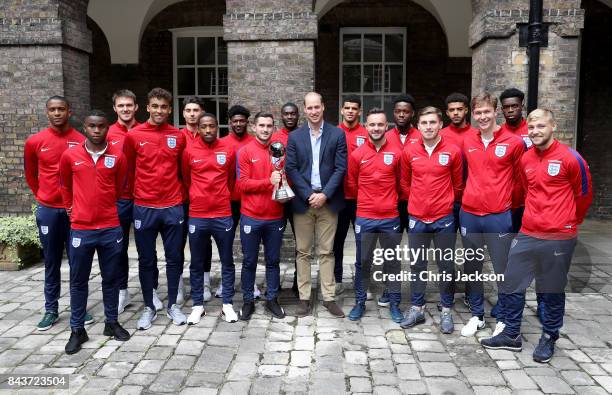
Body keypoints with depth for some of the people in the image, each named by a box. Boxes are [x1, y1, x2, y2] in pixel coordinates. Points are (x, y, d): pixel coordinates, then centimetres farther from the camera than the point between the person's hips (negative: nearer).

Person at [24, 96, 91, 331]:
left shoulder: (81, 141, -4)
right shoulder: (34, 142, 0)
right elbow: (30, 173, 14)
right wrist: (41, 195, 14)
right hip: (47, 210, 1)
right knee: (51, 263, 9)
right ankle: (51, 310, 19)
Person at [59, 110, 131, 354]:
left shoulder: (118, 156, -1)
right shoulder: (69, 156, -1)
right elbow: (65, 186, 15)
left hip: (111, 228, 1)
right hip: (80, 229, 0)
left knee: (111, 278, 11)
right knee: (78, 281, 8)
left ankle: (112, 322, 26)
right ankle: (77, 330, 20)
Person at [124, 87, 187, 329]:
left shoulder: (179, 137, 3)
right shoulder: (134, 135, -2)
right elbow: (128, 170, 8)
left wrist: (179, 193, 11)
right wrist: (138, 192, 11)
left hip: (173, 207, 1)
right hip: (144, 207, -1)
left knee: (174, 258, 8)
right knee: (146, 260, 8)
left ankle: (172, 305, 22)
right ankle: (149, 307, 21)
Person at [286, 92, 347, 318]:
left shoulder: (337, 134, 3)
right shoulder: (294, 137, 6)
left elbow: (341, 168, -2)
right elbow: (291, 169, 0)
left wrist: (325, 194, -12)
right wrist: (309, 195, -10)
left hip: (328, 201, -1)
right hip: (303, 201, 1)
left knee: (326, 251, 5)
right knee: (303, 252, 6)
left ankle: (328, 298, 14)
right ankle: (304, 298, 15)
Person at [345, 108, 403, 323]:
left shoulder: (396, 153, -2)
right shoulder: (357, 154, -2)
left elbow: (401, 182, 10)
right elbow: (351, 185, 8)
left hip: (390, 218, 0)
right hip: (364, 218, 0)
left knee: (392, 261, 10)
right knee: (363, 262, 9)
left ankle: (394, 303, 22)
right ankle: (360, 303, 22)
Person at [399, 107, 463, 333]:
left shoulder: (453, 151, -5)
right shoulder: (409, 152, 0)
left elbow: (458, 184, 5)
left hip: (444, 218, -2)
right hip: (416, 218, 2)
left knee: (446, 265, 7)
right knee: (417, 264, 11)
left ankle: (446, 311, 22)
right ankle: (417, 308, 24)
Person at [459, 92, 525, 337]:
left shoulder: (514, 142, -5)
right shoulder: (467, 142, 6)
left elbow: (519, 177, 5)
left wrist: (503, 198, 7)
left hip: (498, 216, -4)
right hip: (468, 214, 4)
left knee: (503, 270, 5)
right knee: (472, 268, 13)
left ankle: (502, 318, 22)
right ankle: (476, 315, 28)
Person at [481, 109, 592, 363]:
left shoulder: (570, 158, -8)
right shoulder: (525, 159, 6)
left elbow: (584, 195, 4)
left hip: (558, 238, -5)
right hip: (527, 235, 5)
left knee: (551, 292, 8)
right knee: (512, 284, 9)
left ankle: (548, 339, 26)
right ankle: (511, 335, 24)